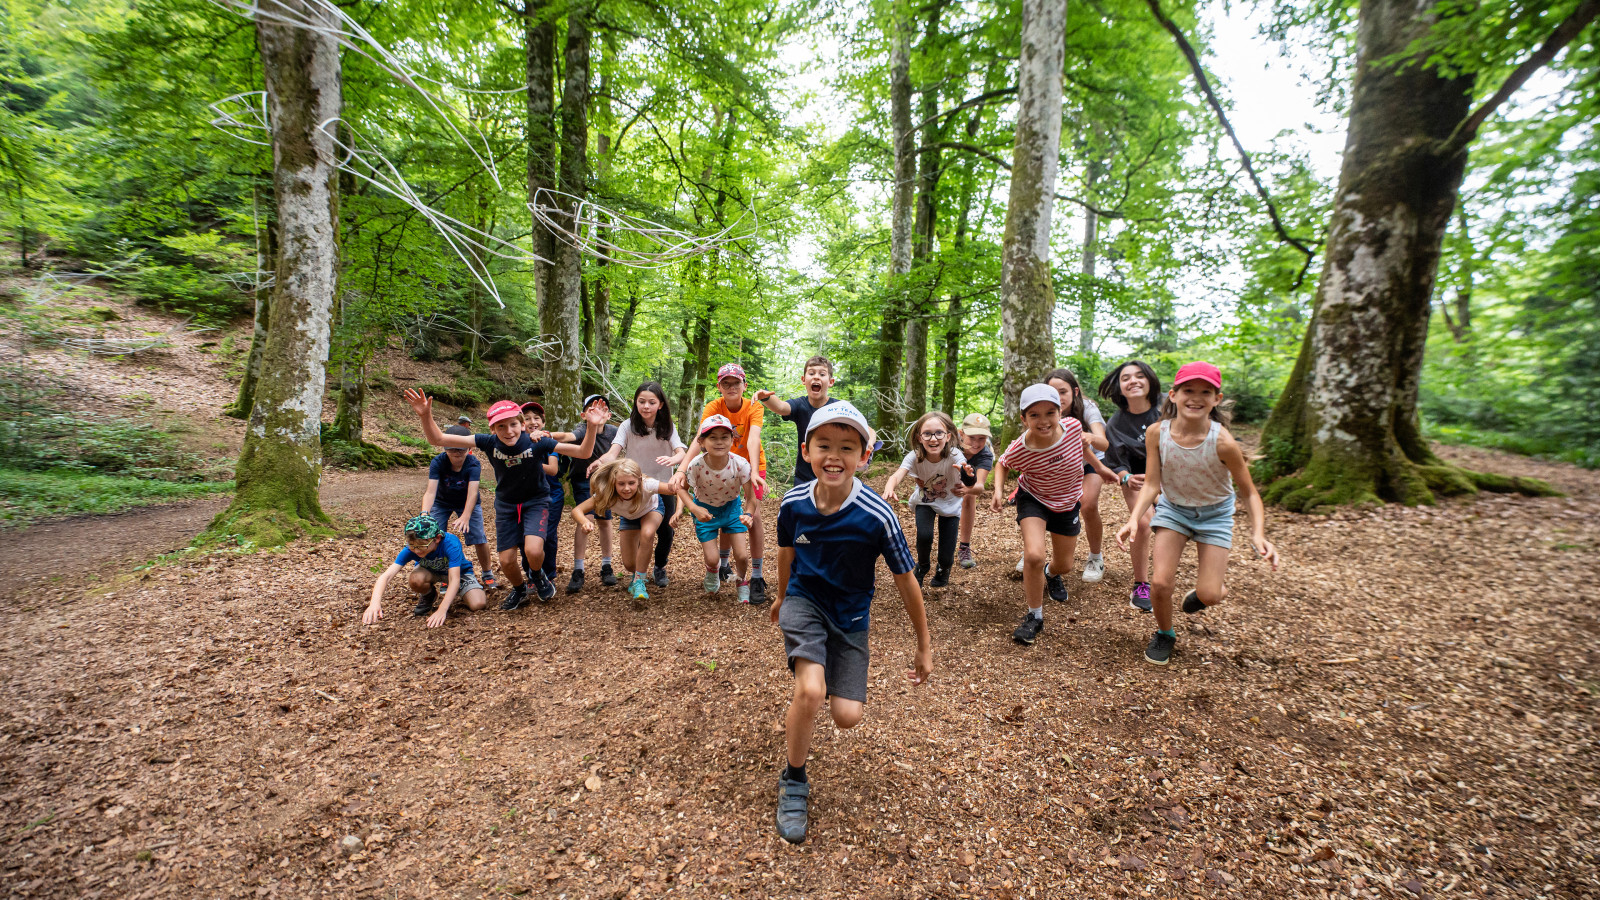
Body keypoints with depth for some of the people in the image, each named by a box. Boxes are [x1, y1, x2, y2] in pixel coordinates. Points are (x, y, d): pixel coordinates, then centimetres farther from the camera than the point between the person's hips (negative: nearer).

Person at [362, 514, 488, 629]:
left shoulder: (450, 543, -39)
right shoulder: (410, 549, -30)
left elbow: (454, 580, -44)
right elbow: (386, 576, -35)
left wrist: (442, 610, -55)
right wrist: (375, 603, -53)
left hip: (459, 572, -2)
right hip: (430, 571, 3)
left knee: (478, 604, -26)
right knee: (416, 580, -35)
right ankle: (429, 596, 2)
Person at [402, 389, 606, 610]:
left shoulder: (537, 442, -25)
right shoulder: (489, 442, -20)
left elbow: (583, 452, -29)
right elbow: (437, 439, -20)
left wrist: (592, 427, -46)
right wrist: (426, 416, -38)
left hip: (536, 501, -3)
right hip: (506, 505, 3)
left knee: (533, 551, -25)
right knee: (506, 561, 3)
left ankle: (538, 576, 12)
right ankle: (519, 590, 38)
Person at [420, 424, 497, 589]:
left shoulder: (473, 464, -30)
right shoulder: (438, 462, -27)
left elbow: (472, 492, -40)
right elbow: (430, 491, -35)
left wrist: (465, 516, -55)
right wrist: (424, 514, -53)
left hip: (467, 503, -1)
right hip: (442, 502, 1)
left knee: (479, 539, -12)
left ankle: (487, 575, 9)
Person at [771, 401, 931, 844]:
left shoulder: (877, 517, -26)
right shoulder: (794, 502, -17)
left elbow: (905, 579, -12)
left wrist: (924, 645, -3)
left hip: (850, 615, 0)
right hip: (804, 601, 0)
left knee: (848, 716, -7)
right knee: (811, 691, -23)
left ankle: (807, 696, 30)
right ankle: (794, 782, 5)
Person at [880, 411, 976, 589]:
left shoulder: (955, 456, -31)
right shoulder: (914, 457, -28)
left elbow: (971, 482, -47)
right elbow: (897, 475, -44)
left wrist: (968, 476, -72)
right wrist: (889, 488, -67)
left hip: (950, 505, 0)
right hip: (924, 502, 1)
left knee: (946, 557, -4)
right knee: (924, 535, -26)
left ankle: (943, 568, 37)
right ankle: (922, 567, 10)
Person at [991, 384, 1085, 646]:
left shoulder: (1073, 427, -26)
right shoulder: (1020, 449, -30)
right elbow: (1002, 465, -6)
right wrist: (998, 491, -22)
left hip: (1067, 503, 3)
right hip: (1033, 500, -3)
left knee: (1064, 563, 17)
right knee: (1034, 555, -26)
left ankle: (1051, 575, 58)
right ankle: (1034, 616, -2)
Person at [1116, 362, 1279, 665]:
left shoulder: (1223, 442, -27)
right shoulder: (1156, 433, -21)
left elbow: (1248, 492, -15)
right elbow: (1151, 485, -18)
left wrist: (1258, 533, -29)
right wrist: (1134, 519, -33)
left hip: (1215, 514, -1)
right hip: (1173, 508, 1)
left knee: (1209, 596, -6)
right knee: (1161, 582, -10)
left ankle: (1203, 587, 35)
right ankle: (1165, 634, 21)